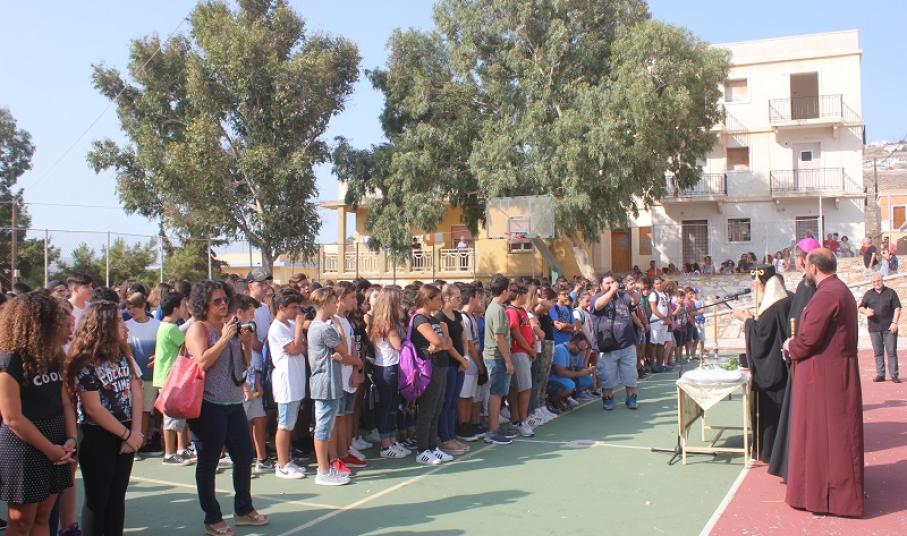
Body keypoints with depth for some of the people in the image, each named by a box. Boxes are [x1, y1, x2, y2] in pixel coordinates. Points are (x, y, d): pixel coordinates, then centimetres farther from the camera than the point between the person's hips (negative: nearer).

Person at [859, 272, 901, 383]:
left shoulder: (891, 292, 5)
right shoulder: (868, 294, 11)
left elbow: (897, 308, 1)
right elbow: (861, 308, 9)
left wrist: (894, 322, -9)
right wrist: (866, 312, -14)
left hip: (889, 328, -2)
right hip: (874, 328, 2)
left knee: (891, 351, -3)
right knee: (878, 352, 5)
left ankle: (894, 375, 1)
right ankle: (880, 374, 10)